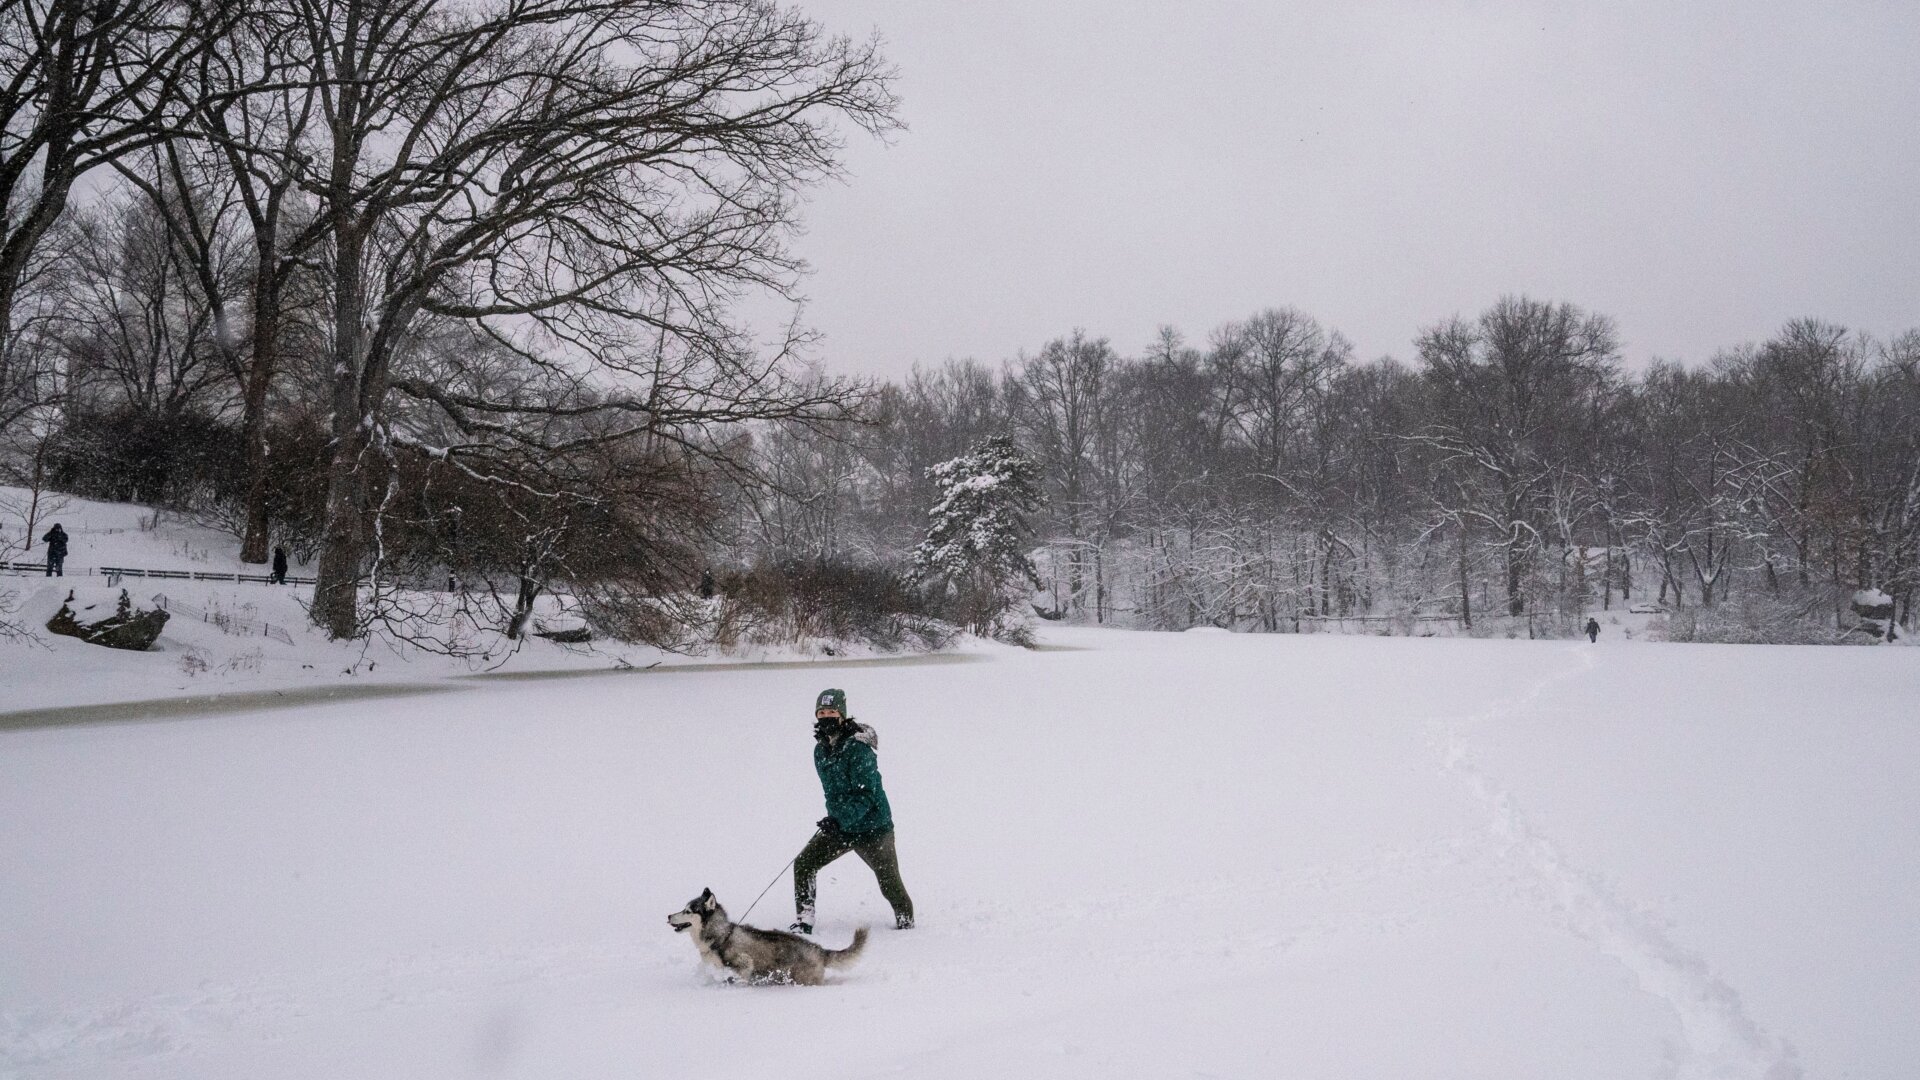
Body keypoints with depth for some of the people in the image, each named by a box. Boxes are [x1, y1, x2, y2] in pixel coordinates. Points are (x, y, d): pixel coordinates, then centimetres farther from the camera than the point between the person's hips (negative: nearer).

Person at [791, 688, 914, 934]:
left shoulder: (858, 748, -21)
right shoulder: (821, 749, 3)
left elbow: (866, 794, -25)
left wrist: (840, 819, -34)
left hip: (871, 828, -7)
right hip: (838, 826, 7)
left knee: (889, 883, 3)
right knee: (803, 864, -3)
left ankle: (906, 923, 28)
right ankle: (803, 923, 4)